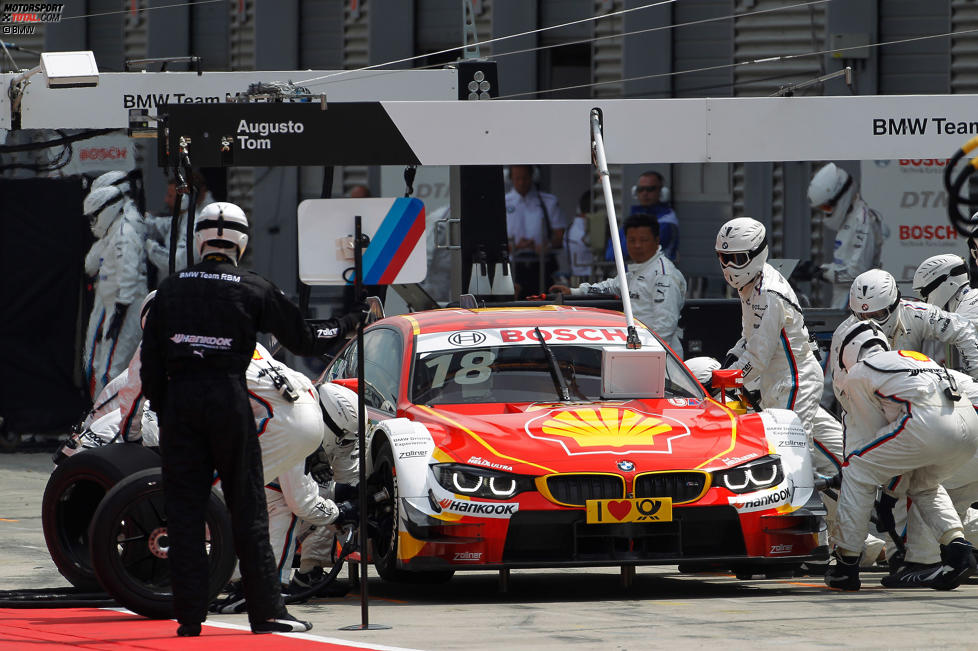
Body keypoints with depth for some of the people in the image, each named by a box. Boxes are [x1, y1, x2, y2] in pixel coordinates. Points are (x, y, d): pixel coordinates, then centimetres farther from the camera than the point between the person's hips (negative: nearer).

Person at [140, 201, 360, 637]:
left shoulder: (171, 289, 8)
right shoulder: (255, 290, 1)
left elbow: (150, 359, 8)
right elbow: (304, 339, 6)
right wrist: (349, 323, 22)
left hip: (179, 399, 2)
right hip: (228, 398, -2)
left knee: (183, 508, 5)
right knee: (247, 508, 4)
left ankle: (189, 615, 2)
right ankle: (266, 612, 2)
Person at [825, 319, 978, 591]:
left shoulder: (857, 375, 18)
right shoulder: (913, 357, 39)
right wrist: (893, 492, 46)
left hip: (928, 422, -7)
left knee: (858, 472, 10)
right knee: (923, 484, 32)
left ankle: (846, 563, 10)